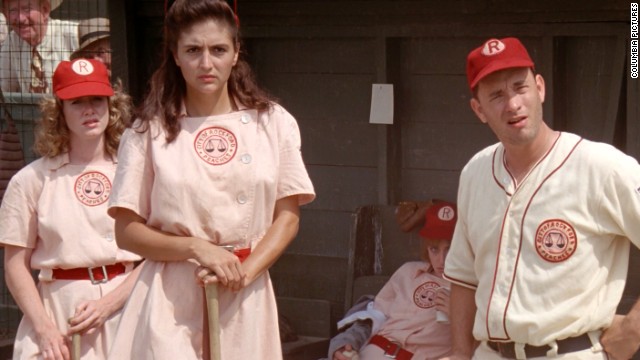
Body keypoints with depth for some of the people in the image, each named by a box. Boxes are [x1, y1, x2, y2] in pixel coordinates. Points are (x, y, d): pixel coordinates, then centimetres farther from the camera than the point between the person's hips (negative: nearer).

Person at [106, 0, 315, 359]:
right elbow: (127, 231, 0)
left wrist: (245, 272, -10)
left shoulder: (273, 123, 5)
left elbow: (287, 217, 5)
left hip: (246, 300, 2)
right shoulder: (148, 132, 1)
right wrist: (196, 247, -14)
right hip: (171, 300, -1)